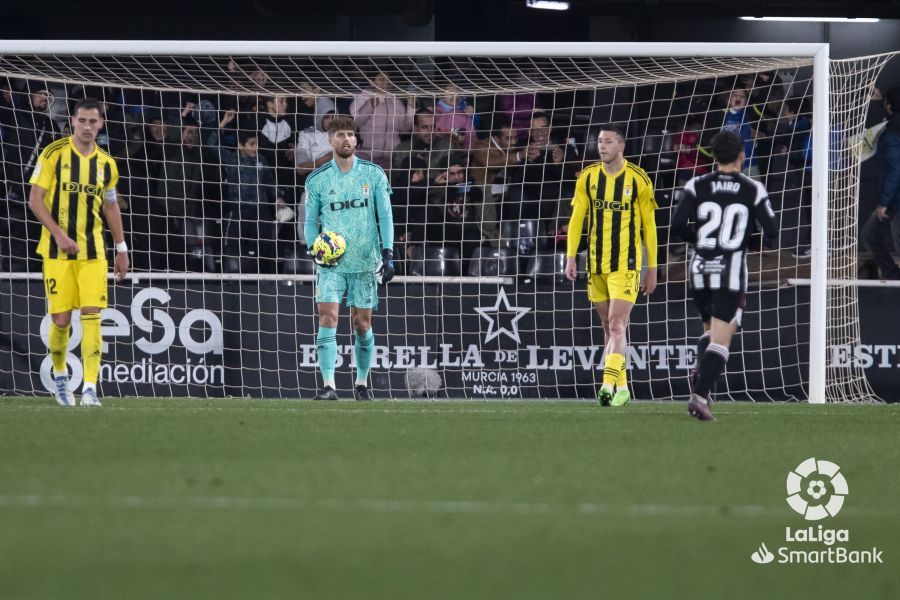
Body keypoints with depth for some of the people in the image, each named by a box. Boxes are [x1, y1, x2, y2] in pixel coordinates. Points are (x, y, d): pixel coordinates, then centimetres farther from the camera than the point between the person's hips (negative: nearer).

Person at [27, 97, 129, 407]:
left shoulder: (106, 163, 7)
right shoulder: (54, 154, -5)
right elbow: (35, 199, -7)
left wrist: (121, 249, 16)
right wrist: (58, 234, -19)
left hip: (92, 252, 3)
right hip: (57, 250, -2)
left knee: (91, 316, -9)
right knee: (60, 319, -1)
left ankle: (90, 387, -11)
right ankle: (60, 375, 25)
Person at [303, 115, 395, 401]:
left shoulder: (374, 174, 3)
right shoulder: (317, 179, 3)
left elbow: (385, 215, 4)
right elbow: (310, 220, 10)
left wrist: (388, 253, -4)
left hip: (365, 262, 1)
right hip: (331, 263, -1)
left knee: (362, 324, 6)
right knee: (327, 317, -15)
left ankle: (362, 383, 22)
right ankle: (328, 385, -19)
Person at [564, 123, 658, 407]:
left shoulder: (638, 179, -4)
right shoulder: (588, 177, 5)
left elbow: (649, 225, 1)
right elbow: (577, 217, 3)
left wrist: (652, 269, 2)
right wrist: (571, 257, -7)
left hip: (626, 265, -4)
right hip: (596, 264, 4)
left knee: (617, 325, -15)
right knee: (609, 328, 11)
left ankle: (609, 384, -24)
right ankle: (622, 388, 21)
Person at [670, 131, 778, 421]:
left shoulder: (697, 186, -1)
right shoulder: (753, 189, -3)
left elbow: (677, 225, -9)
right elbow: (772, 232, -4)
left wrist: (697, 238, 10)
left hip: (700, 269, 3)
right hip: (731, 270, -3)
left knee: (710, 329, 24)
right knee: (721, 339, -3)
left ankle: (701, 374, 1)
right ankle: (700, 394, -18)